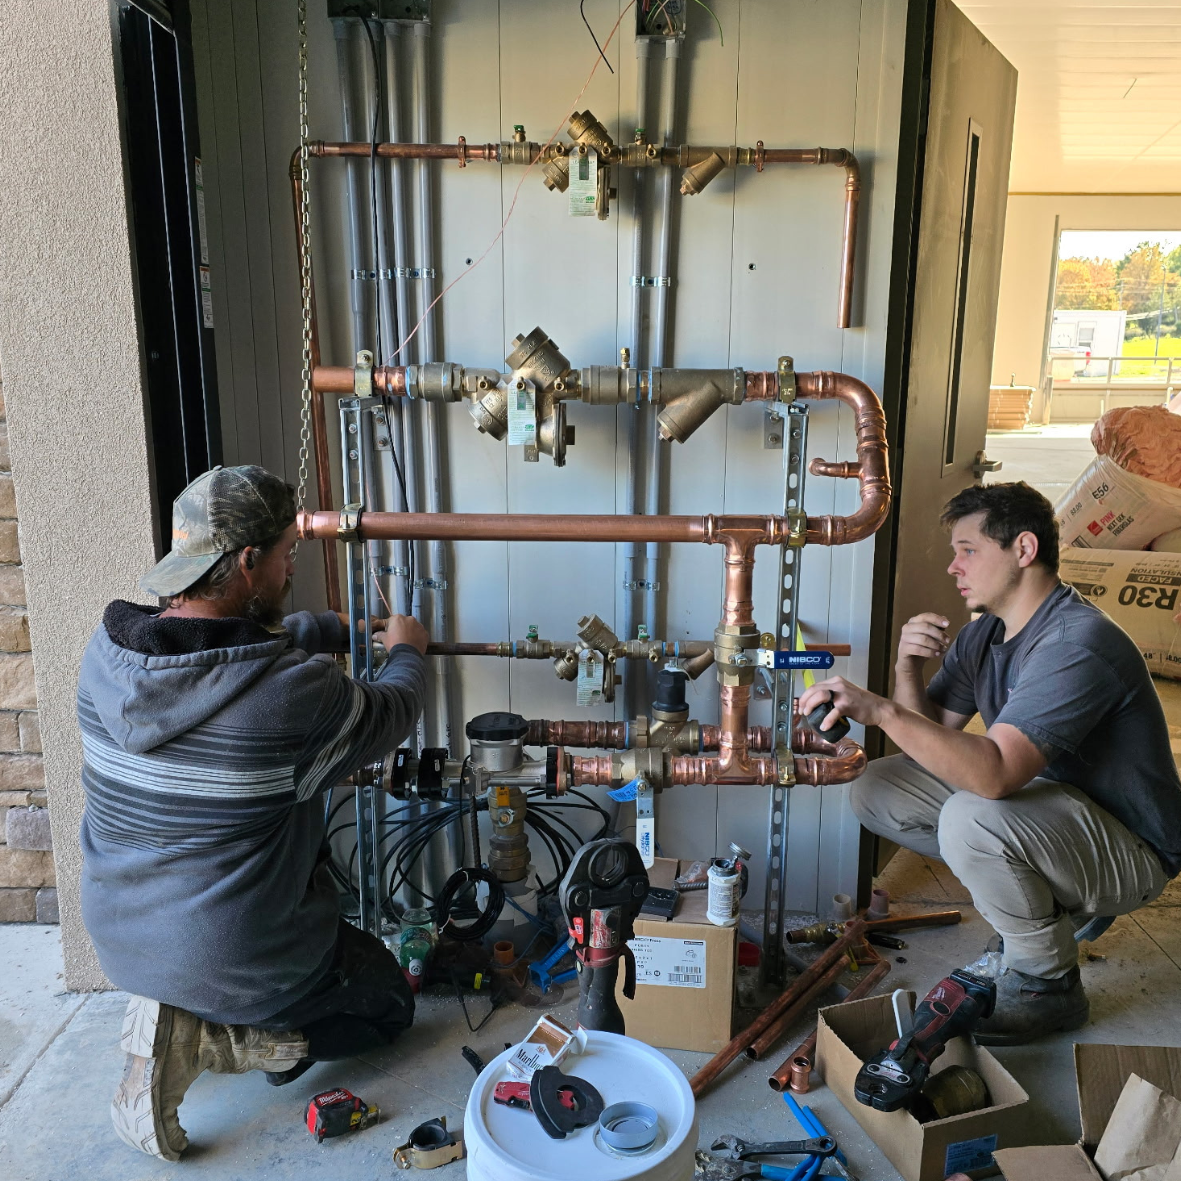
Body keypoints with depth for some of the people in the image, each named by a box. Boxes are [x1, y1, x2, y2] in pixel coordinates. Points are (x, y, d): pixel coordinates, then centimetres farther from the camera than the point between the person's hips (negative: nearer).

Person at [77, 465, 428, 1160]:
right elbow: (391, 716, -8)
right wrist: (407, 652, 13)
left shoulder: (106, 654, -11)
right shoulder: (296, 689, -30)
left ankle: (174, 1013, 12)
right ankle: (202, 1038, -1)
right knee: (390, 1004, 21)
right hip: (239, 964, -7)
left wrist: (341, 627, 18)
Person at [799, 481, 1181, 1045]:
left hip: (1130, 849, -9)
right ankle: (1046, 902, 9)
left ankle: (1048, 984, -8)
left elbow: (994, 774, -40)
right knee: (877, 789, -2)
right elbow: (929, 734, 1)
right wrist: (907, 671, -17)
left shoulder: (1077, 644, -28)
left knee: (972, 818, -36)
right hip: (1047, 803, 9)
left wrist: (882, 711, -44)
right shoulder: (983, 635, 1)